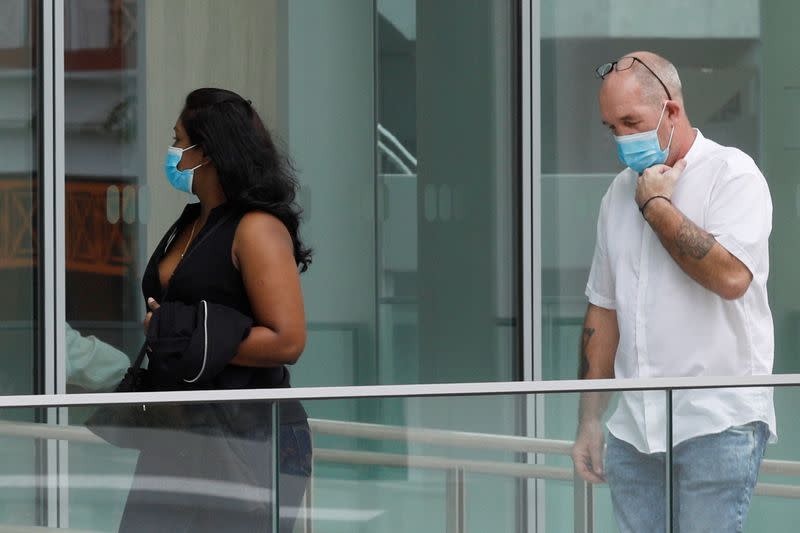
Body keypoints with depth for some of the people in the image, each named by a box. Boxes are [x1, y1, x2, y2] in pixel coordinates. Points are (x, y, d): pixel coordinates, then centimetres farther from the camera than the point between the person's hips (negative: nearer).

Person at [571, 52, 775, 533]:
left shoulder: (731, 173, -5)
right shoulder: (620, 191, 15)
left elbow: (730, 276, -21)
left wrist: (655, 204, -11)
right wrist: (590, 420, 15)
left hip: (718, 423, -6)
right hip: (635, 430, 6)